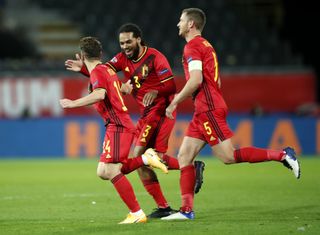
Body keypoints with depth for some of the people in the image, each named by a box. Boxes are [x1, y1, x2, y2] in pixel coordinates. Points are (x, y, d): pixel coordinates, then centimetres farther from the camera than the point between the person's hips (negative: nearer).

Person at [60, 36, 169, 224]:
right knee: (104, 172, 8)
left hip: (117, 126, -9)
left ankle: (137, 213, -18)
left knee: (110, 170, -15)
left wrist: (73, 103, -23)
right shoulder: (108, 70, 19)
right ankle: (146, 158, 4)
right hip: (121, 125, 9)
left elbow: (100, 94, -27)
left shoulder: (97, 71, -8)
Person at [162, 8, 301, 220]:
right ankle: (187, 210, 1)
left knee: (228, 156, -12)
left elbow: (196, 80, -22)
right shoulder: (206, 45, 21)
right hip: (204, 112, 10)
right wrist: (182, 96, 24)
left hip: (208, 111, -10)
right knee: (184, 157, 5)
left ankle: (282, 155, -9)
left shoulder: (192, 46, -9)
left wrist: (175, 102, -13)